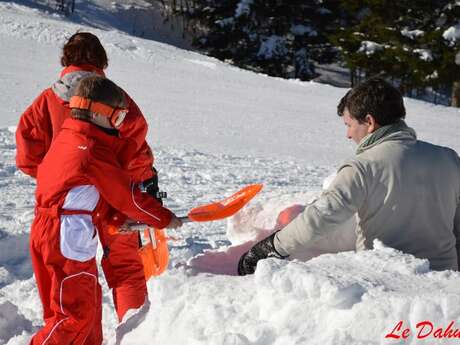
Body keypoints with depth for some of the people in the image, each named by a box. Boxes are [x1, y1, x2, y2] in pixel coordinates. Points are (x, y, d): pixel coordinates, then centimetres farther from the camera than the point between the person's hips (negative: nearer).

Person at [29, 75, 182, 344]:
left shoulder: (65, 138, 13)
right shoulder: (96, 151, -17)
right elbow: (129, 196, -11)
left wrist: (118, 220, 13)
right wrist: (165, 218, 1)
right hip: (69, 240, -10)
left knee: (89, 300, 19)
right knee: (76, 313, -3)